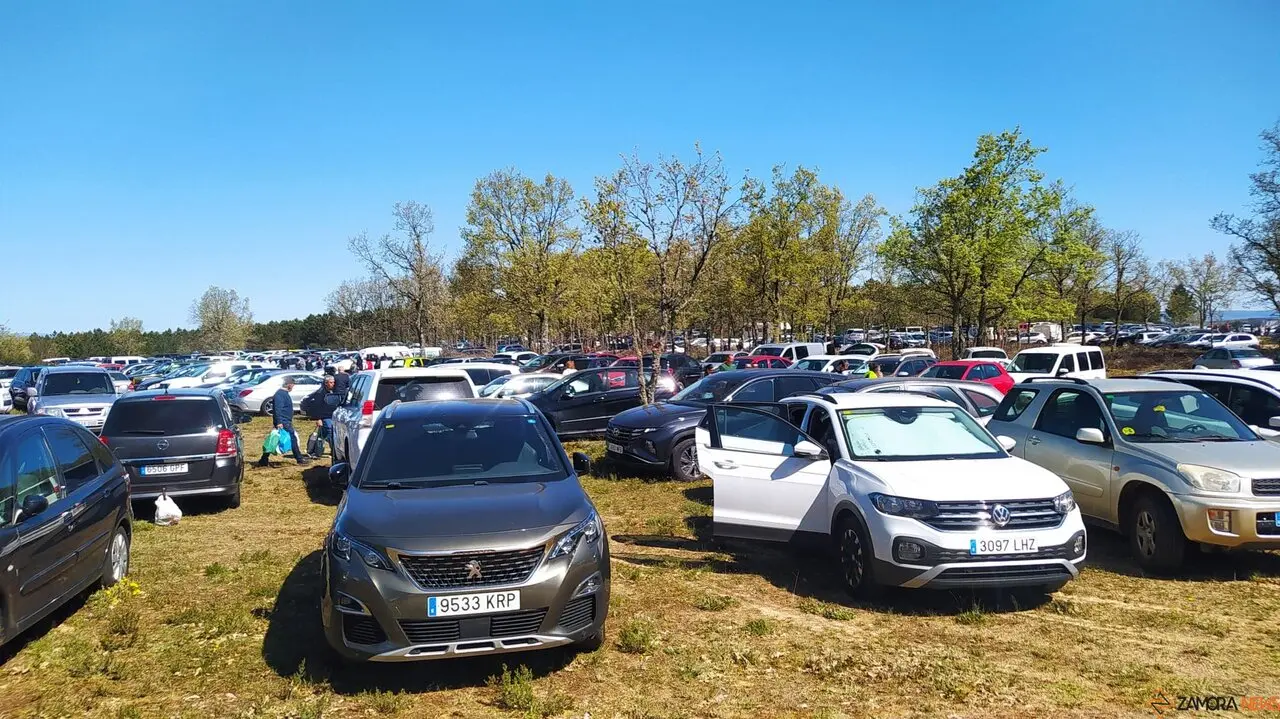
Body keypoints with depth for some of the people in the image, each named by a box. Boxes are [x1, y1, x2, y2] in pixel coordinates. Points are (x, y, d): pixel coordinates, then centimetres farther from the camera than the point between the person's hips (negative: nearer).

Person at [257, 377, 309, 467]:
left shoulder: (284, 393, 17)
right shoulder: (280, 394, -15)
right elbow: (278, 409, -23)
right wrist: (279, 422, -28)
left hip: (286, 421, 10)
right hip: (283, 422, -10)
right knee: (294, 437, -6)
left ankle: (263, 461, 13)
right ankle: (300, 459, -2)